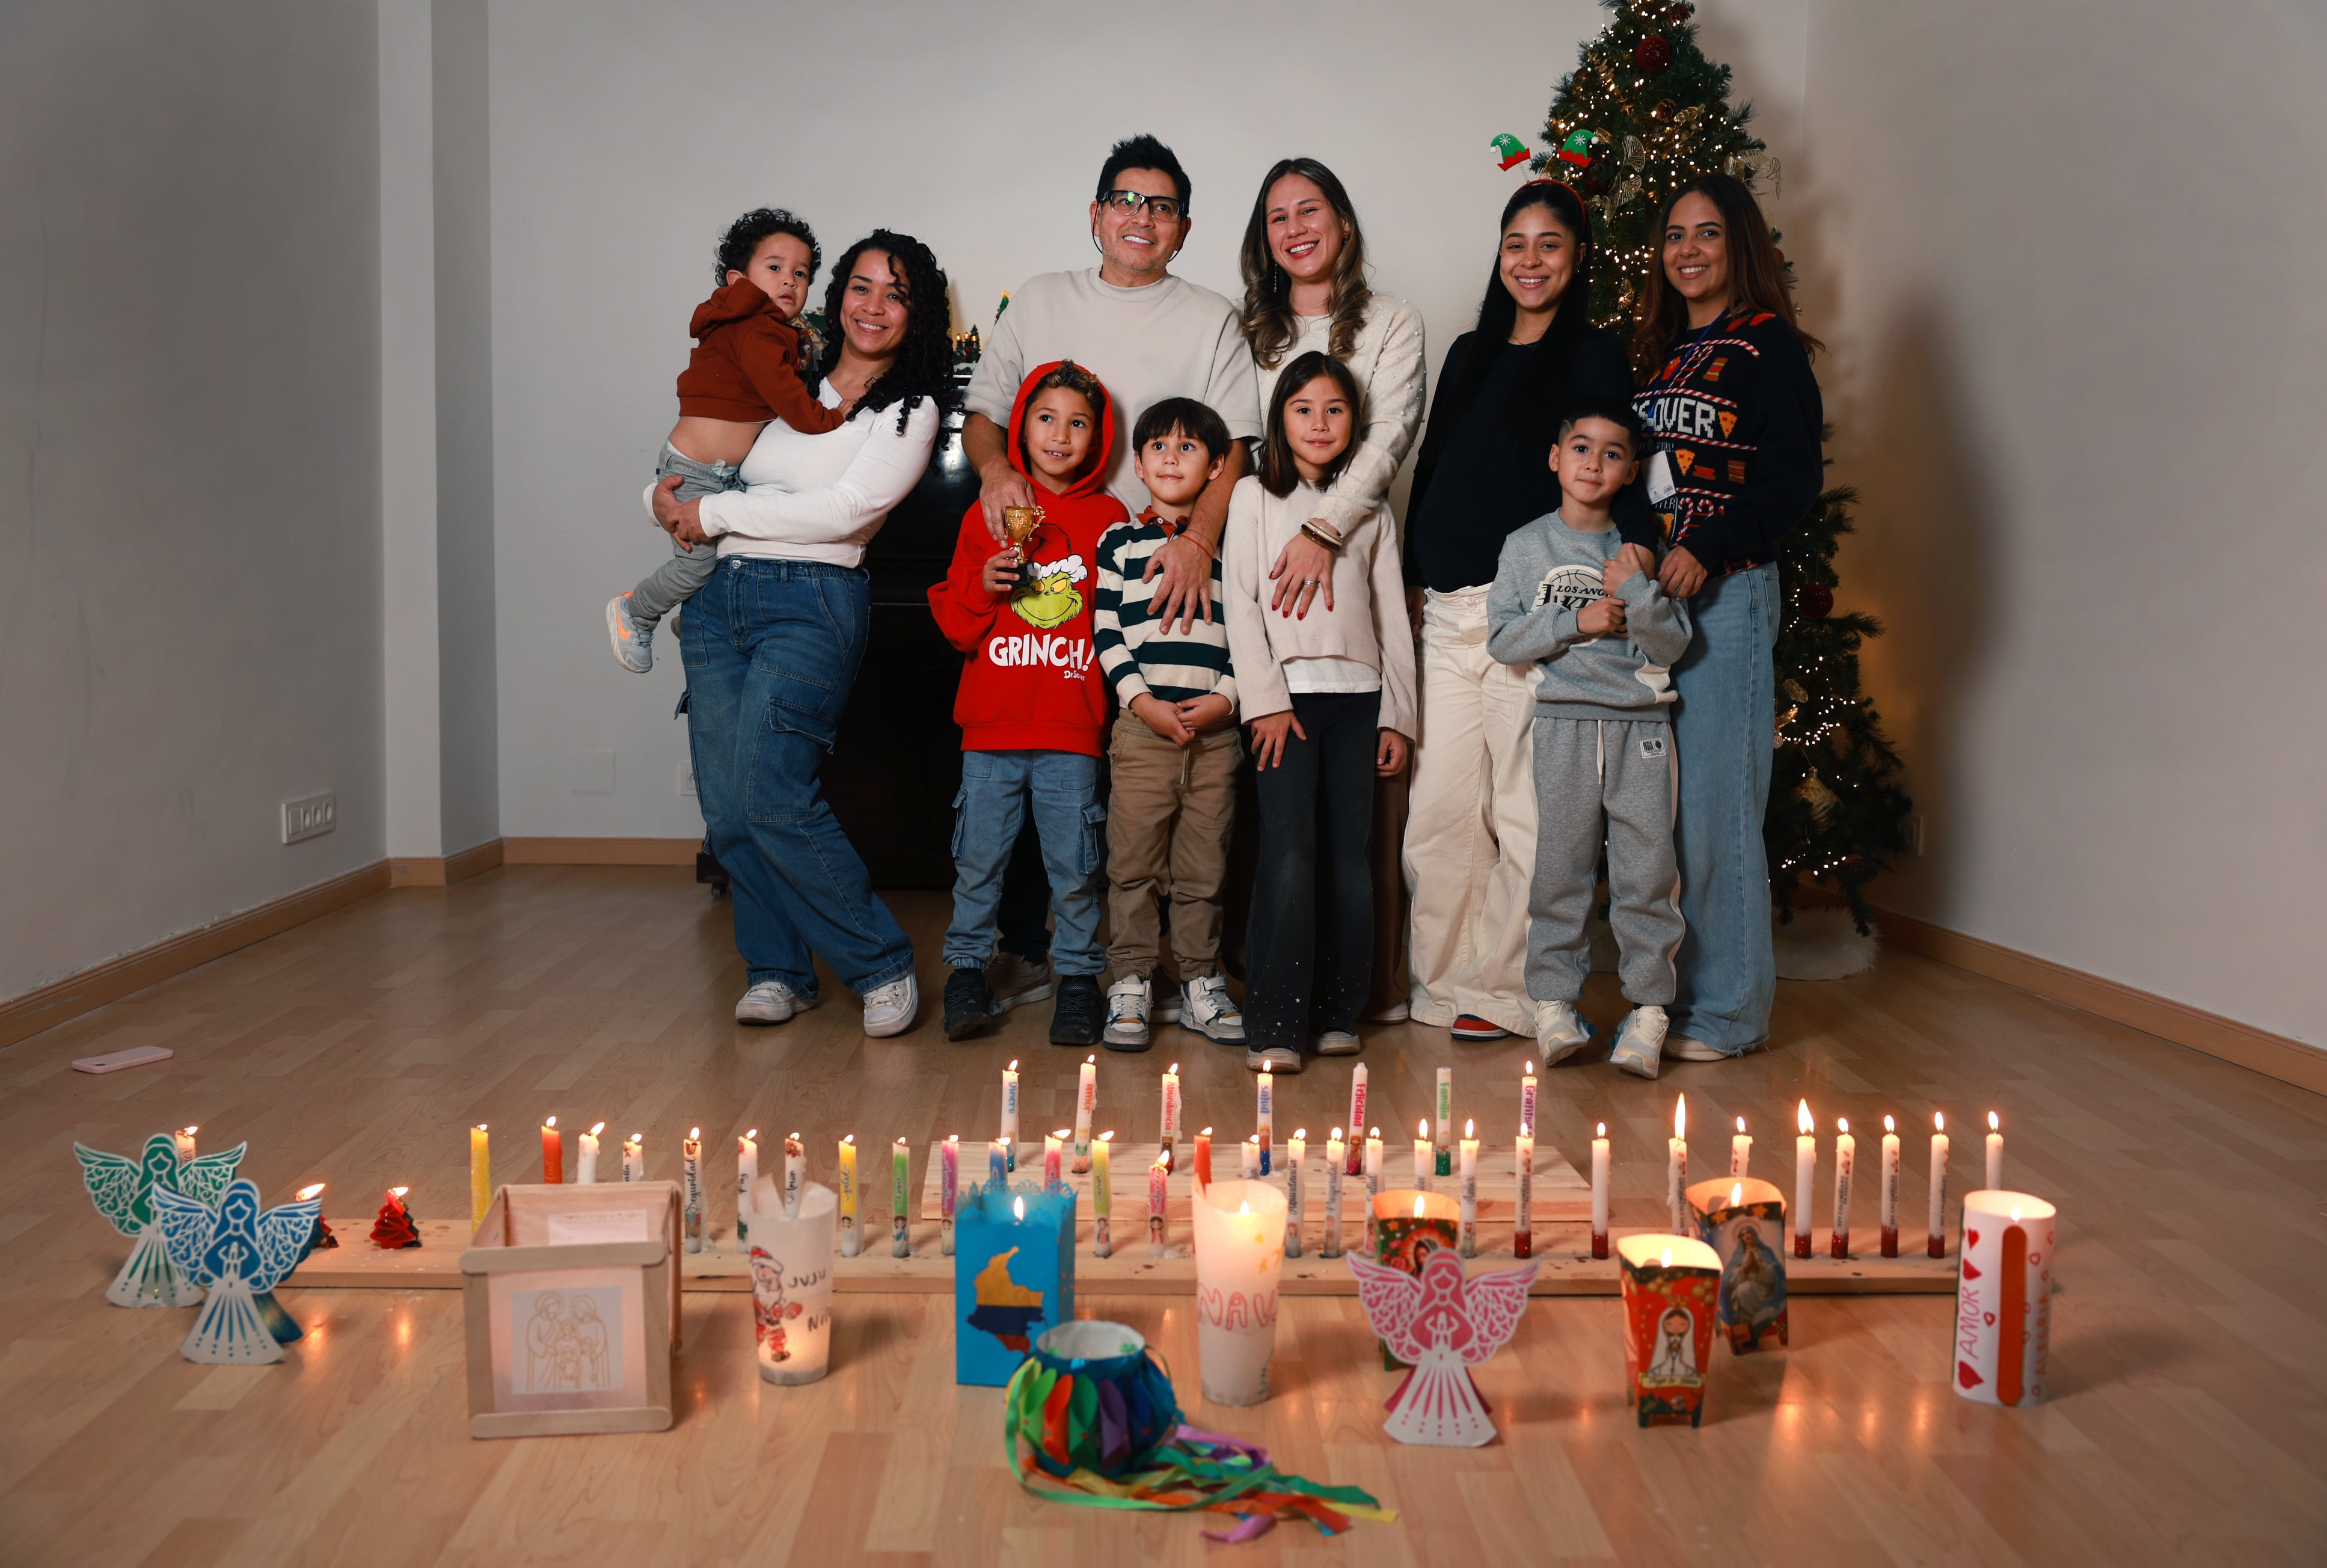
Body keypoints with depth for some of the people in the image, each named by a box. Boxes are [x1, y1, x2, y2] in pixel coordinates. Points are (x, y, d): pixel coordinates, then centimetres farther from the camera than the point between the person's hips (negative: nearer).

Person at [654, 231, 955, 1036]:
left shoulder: (911, 411, 3)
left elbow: (844, 510, -11)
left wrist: (718, 512, -5)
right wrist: (671, 501, 0)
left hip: (812, 603, -5)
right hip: (718, 598, 5)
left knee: (770, 792, -18)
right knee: (724, 806, 0)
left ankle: (882, 965, -4)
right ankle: (777, 968, 15)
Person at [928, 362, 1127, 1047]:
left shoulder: (1109, 518, 7)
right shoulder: (986, 514, 9)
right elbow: (954, 624, 9)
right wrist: (983, 587, -10)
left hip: (1074, 727, -1)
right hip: (992, 723, 1)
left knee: (1075, 866, 3)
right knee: (978, 859, 5)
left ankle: (1078, 977, 16)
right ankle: (967, 970, 19)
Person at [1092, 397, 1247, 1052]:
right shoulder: (1119, 542, 8)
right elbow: (1107, 632, 2)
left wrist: (1226, 698, -7)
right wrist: (1142, 701, -8)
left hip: (1215, 730, 1)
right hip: (1141, 727, -1)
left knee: (1204, 867, 7)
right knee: (1133, 863, 0)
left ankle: (1200, 984, 18)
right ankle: (1129, 985, 10)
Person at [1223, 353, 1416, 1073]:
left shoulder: (1371, 510, 17)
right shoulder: (1255, 496, 9)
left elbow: (1392, 616, 15)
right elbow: (1240, 603, 1)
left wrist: (1397, 715, 8)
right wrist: (1266, 701, -9)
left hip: (1357, 694, 3)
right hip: (1288, 690, -3)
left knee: (1350, 855, 1)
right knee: (1290, 853, -12)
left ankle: (1337, 1012, 10)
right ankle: (1275, 1025, -10)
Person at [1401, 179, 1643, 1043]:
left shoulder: (1596, 355, 2)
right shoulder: (1469, 355, 20)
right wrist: (1414, 575, 14)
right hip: (1447, 614, 6)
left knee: (1526, 809, -2)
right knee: (1438, 805, 5)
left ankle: (1504, 989, 9)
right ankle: (1442, 979, 18)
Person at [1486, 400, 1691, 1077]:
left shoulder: (1642, 548, 8)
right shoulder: (1526, 546, 7)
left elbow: (1673, 645, 2)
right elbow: (1502, 639, 0)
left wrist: (1637, 591, -12)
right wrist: (1575, 621, -10)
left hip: (1642, 723, 1)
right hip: (1564, 722, 0)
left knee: (1647, 870, -1)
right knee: (1559, 868, 1)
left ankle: (1647, 1008, 8)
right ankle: (1554, 1002, 11)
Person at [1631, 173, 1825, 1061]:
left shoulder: (1768, 343, -2)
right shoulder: (1660, 353, 20)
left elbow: (1793, 477, -10)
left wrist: (1705, 552, -18)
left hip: (1726, 589, -7)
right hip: (1650, 591, 7)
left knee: (1715, 801, -6)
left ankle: (1727, 1011, 3)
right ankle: (1671, 996, 16)